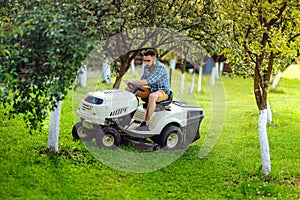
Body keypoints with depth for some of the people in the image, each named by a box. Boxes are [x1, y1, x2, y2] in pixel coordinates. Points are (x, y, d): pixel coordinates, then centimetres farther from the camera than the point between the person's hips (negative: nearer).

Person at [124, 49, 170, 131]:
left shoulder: (161, 67, -23)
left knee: (152, 96, -43)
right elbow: (142, 81, 10)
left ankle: (146, 124, -38)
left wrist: (132, 81, -36)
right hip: (151, 90, 8)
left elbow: (148, 81, -33)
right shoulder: (146, 67, 2)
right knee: (128, 89, -1)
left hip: (162, 92, -8)